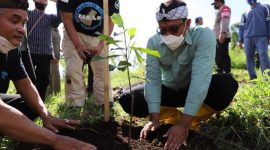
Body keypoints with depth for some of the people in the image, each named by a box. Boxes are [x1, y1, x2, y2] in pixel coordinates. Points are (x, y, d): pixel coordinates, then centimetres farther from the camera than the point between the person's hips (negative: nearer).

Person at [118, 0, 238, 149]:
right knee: (127, 99, -19)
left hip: (195, 91, -2)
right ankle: (176, 117, -7)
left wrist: (184, 123, -43)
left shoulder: (203, 35, -27)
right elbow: (152, 79, -22)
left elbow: (200, 78, -36)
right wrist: (155, 119, -35)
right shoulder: (154, 42, -16)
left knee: (226, 84, -34)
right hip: (168, 90, 2)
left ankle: (192, 122, -10)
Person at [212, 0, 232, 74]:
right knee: (218, 57, 11)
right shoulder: (220, 10, 29)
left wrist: (222, 33, -27)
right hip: (218, 38, 10)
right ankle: (220, 73, 16)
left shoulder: (224, 8, -1)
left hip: (223, 37, -10)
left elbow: (224, 21, -16)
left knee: (223, 56, -14)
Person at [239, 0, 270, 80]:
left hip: (261, 36, -3)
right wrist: (240, 40, 9)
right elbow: (242, 27, 19)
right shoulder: (245, 13, 24)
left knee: (263, 54, -16)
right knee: (249, 57, -4)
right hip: (248, 37, 3)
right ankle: (252, 76, 0)